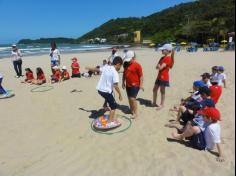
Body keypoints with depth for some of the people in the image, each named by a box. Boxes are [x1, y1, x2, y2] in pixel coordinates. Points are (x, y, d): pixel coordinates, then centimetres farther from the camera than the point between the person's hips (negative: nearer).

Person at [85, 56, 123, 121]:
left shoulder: (105, 67, 2)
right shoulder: (115, 73, -19)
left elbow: (97, 69, 18)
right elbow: (116, 86, -23)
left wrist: (89, 68, 36)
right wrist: (120, 94, -12)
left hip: (99, 89, 8)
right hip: (105, 91, -8)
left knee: (110, 92, 38)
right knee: (114, 106, 4)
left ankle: (105, 105, 48)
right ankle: (110, 121, 2)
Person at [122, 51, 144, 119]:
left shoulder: (137, 65, -14)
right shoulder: (126, 64, 7)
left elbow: (141, 75, -13)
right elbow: (124, 74, 16)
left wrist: (141, 85, -15)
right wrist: (123, 82, 15)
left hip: (135, 85, -7)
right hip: (128, 85, 7)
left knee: (133, 98, -10)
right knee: (129, 98, 14)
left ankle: (135, 113, 2)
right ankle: (131, 110, 30)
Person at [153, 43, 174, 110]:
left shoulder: (168, 58, -18)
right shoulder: (163, 58, 11)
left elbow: (160, 67, -24)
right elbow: (157, 66, 7)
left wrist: (159, 66, -5)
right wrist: (159, 66, -13)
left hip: (164, 77, -9)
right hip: (159, 76, 9)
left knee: (162, 91, 2)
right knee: (155, 89, 14)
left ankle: (162, 105, 16)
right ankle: (154, 103, 27)